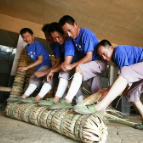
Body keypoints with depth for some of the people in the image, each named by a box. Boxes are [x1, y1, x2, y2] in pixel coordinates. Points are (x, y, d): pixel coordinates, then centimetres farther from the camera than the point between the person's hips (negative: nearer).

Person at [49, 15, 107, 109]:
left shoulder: (86, 34, -19)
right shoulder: (73, 37, 3)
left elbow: (89, 57, -24)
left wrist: (72, 66, -27)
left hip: (99, 62, -8)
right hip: (90, 64, 8)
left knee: (79, 68, -31)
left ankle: (67, 101, -35)